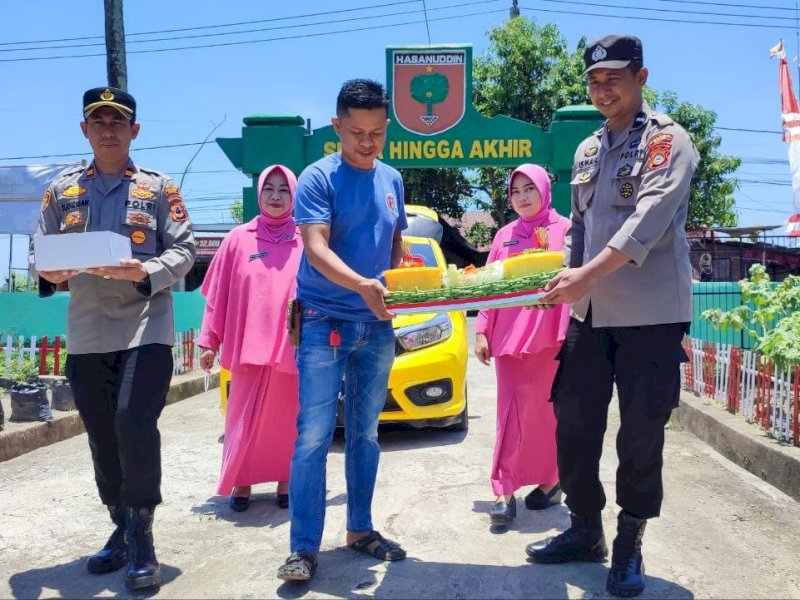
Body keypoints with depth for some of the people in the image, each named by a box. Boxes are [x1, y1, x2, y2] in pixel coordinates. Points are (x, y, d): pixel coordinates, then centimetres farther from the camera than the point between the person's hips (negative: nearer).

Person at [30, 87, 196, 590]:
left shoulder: (159, 188, 4)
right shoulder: (61, 190, 13)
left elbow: (184, 249, -1)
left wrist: (146, 272, -19)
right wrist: (49, 272, -11)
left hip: (146, 328, -4)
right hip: (86, 335, 4)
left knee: (135, 423, -17)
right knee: (103, 438, 11)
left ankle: (141, 537, -2)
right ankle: (123, 529, 28)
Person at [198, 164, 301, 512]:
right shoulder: (239, 239, 5)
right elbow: (218, 296, 6)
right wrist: (209, 341, 3)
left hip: (293, 347, 0)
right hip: (248, 346, 0)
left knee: (287, 420, 8)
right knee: (245, 419, 4)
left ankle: (285, 480, 22)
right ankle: (241, 482, 18)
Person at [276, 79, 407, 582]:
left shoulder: (392, 180, 9)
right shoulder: (318, 178, -9)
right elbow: (316, 250, -21)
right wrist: (361, 284, -37)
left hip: (377, 326, 5)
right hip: (324, 323, -5)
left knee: (365, 433, 13)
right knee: (314, 436, -5)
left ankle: (361, 528, 25)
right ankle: (305, 547, 2)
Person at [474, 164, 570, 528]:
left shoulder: (564, 230, 4)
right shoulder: (504, 236, 15)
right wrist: (481, 331, 6)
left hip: (549, 334, -2)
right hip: (508, 334, 3)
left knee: (546, 410, 5)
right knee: (512, 412, -1)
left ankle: (550, 481, 21)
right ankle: (504, 491, -2)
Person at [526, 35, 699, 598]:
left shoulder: (667, 140, -6)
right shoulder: (587, 150, 15)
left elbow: (649, 218, -21)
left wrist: (589, 274, -30)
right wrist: (569, 283, 12)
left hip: (651, 314, -6)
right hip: (590, 313, 7)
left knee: (642, 432, 2)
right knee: (574, 420, 9)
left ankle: (630, 545, 19)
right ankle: (586, 530, 26)